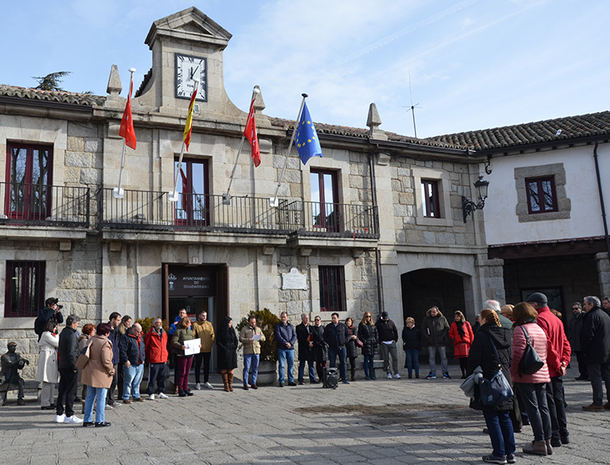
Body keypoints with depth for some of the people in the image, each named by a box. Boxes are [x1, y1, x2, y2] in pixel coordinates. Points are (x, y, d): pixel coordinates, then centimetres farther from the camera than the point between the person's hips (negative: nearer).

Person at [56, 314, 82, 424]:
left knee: (62, 390, 13)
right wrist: (74, 366, -16)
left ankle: (59, 414, 18)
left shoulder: (63, 332, 14)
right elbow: (71, 352, -21)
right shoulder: (71, 334, -16)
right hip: (70, 367, -9)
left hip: (62, 366, 9)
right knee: (70, 391, -2)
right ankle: (69, 415, 3)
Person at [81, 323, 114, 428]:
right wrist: (111, 370, -5)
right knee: (101, 398, 3)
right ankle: (99, 421, 9)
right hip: (100, 374, -7)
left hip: (89, 373, 7)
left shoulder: (91, 340, 6)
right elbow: (106, 361, -20)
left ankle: (87, 420, 21)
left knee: (89, 397, 15)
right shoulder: (105, 343, -17)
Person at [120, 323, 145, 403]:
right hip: (130, 364, -7)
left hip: (140, 364, 7)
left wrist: (143, 359, 18)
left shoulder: (140, 337, 16)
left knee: (137, 382, 13)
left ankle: (136, 396, 22)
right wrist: (126, 360, -16)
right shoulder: (126, 337, -8)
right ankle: (126, 398, 5)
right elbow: (123, 350, -13)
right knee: (128, 381, -4)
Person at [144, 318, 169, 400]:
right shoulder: (150, 333, -7)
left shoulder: (164, 333, 12)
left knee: (162, 377, 12)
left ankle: (161, 392, 22)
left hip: (163, 359, 6)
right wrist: (147, 356, 0)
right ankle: (151, 393, 8)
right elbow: (145, 345, -2)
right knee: (152, 378, -1)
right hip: (153, 359, -6)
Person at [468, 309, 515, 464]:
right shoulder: (506, 334, 9)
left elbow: (473, 359, -11)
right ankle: (510, 453, 16)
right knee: (505, 417, 13)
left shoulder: (482, 335, -10)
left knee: (492, 418, 1)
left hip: (489, 380, -6)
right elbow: (510, 358, 13)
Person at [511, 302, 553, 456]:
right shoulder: (540, 329, 13)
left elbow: (518, 353, -18)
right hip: (542, 374, 7)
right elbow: (545, 353, 14)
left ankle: (539, 442, 0)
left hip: (526, 376, -7)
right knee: (543, 407, 10)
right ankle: (547, 441, 14)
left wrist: (513, 371, -9)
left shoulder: (520, 330, -12)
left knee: (532, 408, -2)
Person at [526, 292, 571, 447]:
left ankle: (554, 437, 3)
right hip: (557, 370, 9)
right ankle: (563, 434, 22)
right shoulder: (556, 319, 13)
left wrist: (558, 365, -12)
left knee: (548, 403, -1)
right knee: (558, 400, 15)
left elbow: (546, 345, -21)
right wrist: (564, 362, 5)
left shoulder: (540, 319, -15)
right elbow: (566, 344, 13)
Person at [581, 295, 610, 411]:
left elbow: (587, 335, -19)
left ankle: (598, 403, -4)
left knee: (596, 378, -5)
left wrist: (585, 349, -6)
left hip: (595, 354, -9)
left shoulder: (591, 316, -14)